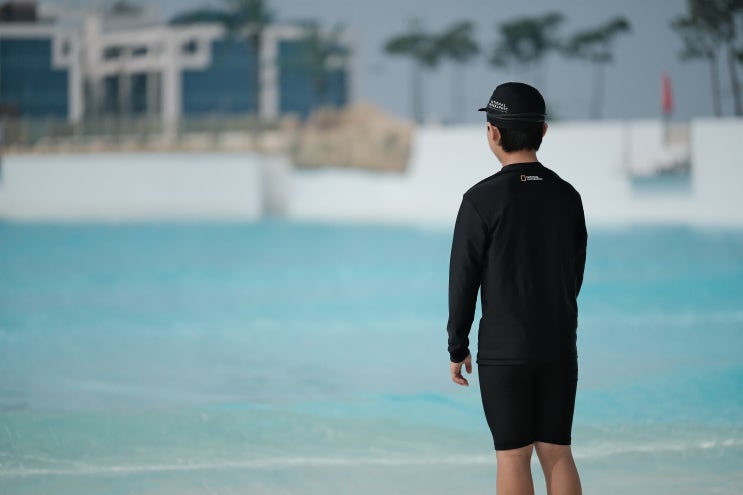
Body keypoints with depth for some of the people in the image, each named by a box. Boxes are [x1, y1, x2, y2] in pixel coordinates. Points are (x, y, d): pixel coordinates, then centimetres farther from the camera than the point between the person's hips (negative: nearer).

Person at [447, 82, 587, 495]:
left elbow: (464, 279, -8)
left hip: (504, 349, -4)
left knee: (513, 456, 1)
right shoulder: (567, 196, 3)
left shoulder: (483, 199, -11)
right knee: (557, 451, 8)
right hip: (560, 348, 4)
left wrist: (457, 348, 1)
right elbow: (575, 274, 11)